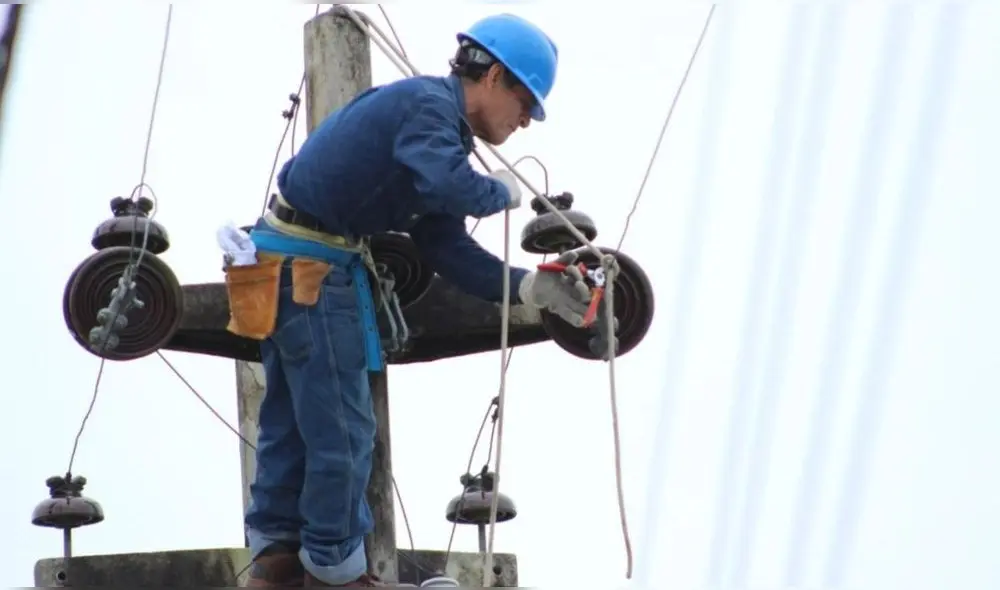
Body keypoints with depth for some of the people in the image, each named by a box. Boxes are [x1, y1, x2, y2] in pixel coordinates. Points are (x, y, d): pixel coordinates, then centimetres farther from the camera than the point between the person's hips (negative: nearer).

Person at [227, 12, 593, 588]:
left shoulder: (433, 121, 16)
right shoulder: (428, 104, -14)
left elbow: (449, 250, 12)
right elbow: (449, 187, -34)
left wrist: (530, 287, 2)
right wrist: (502, 192, -13)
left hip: (291, 265, 10)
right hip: (310, 267, -10)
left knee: (292, 417, 17)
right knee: (342, 427, -1)